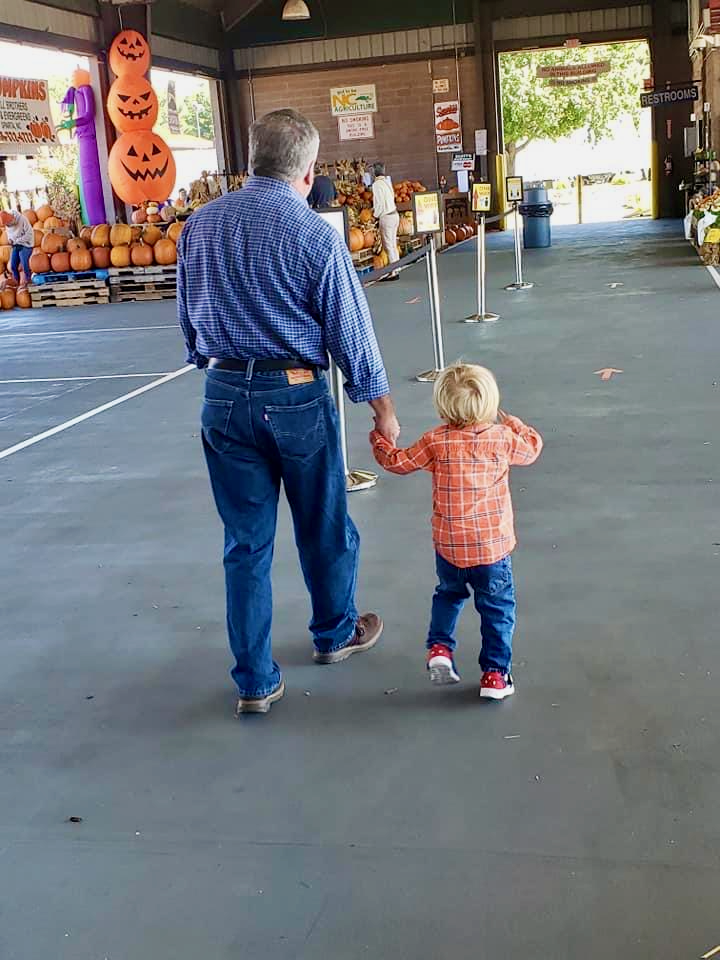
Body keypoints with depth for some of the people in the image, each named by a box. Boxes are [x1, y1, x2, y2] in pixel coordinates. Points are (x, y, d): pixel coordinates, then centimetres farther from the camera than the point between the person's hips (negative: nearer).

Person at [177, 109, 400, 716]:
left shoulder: (200, 225, 2)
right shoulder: (315, 234, -12)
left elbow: (188, 317, 12)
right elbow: (350, 329, -8)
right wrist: (382, 408, 3)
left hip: (224, 395, 4)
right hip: (296, 396, -3)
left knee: (246, 541, 11)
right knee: (324, 528, 18)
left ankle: (256, 681, 16)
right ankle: (335, 633, 40)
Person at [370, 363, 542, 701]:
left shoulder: (436, 442, -10)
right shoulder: (502, 437, -9)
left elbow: (398, 462, 1)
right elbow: (532, 448, 11)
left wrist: (379, 439, 19)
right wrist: (514, 424, 27)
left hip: (448, 546, 2)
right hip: (493, 547, -1)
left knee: (449, 595, 28)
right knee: (497, 609, 12)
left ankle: (439, 647, 16)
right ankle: (495, 673, 13)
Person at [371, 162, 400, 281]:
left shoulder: (377, 184, -13)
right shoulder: (387, 181, 10)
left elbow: (379, 202, -16)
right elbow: (392, 197, 13)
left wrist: (376, 215, -1)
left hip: (386, 217, -8)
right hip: (394, 214, 8)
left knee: (388, 245, -4)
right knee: (393, 245, 14)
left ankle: (393, 272, -4)